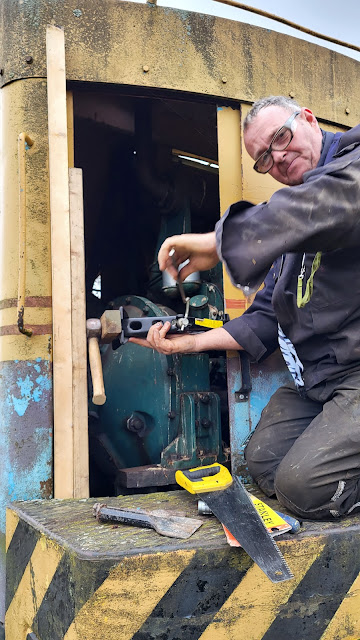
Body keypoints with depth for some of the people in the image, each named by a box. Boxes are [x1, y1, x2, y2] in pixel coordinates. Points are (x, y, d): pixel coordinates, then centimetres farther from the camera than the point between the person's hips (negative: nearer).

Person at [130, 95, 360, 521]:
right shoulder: (290, 223, 17)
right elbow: (268, 317, 18)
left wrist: (216, 243, -26)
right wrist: (193, 342, 9)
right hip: (314, 376, 9)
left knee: (302, 485, -17)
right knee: (263, 463, 2)